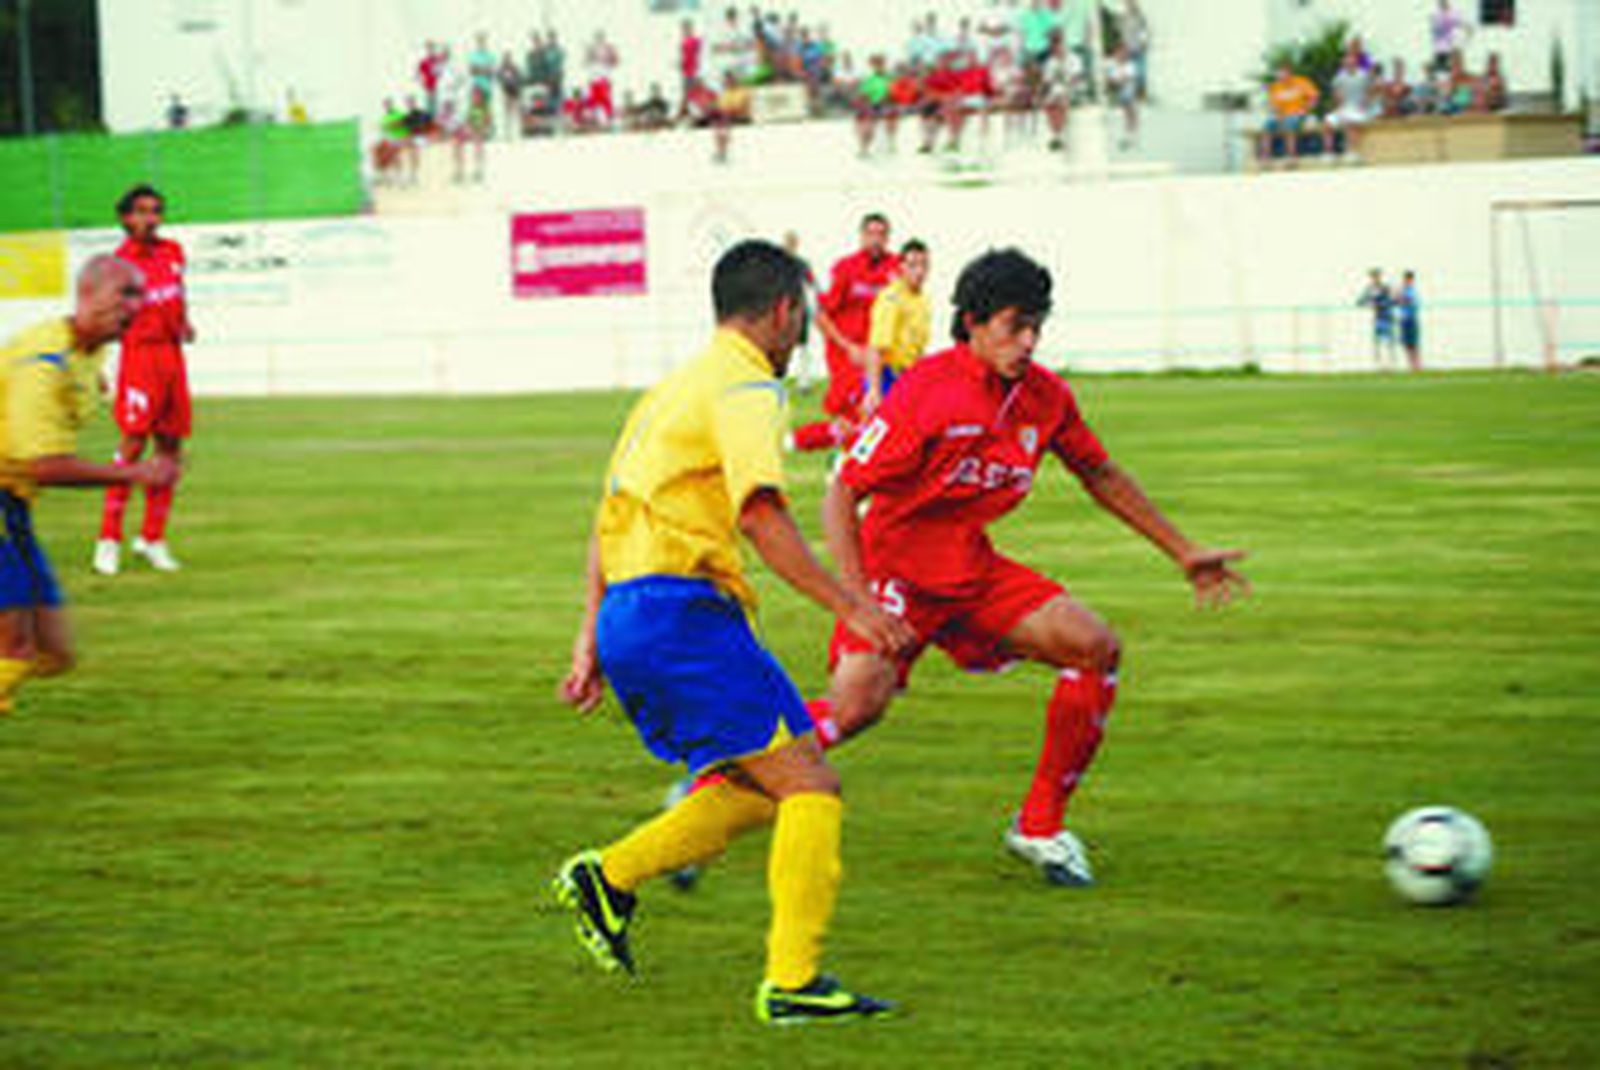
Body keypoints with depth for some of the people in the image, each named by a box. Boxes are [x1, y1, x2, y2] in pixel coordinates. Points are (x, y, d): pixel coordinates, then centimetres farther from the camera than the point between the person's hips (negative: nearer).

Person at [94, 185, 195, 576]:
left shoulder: (173, 252, 11)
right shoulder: (121, 261, -7)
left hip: (172, 353, 7)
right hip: (140, 353, -7)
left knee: (171, 446, 7)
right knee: (134, 442, -13)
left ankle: (153, 537, 16)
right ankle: (109, 539, -9)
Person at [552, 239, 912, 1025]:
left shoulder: (676, 387, 23)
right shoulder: (745, 388, -6)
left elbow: (609, 518, 25)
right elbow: (760, 515, -19)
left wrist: (591, 638, 26)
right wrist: (849, 607, -18)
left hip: (628, 615, 9)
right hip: (681, 610, -9)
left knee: (758, 791, 15)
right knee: (809, 788, -8)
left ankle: (608, 878, 11)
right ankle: (792, 981, -12)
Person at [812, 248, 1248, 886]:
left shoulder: (1046, 397, -1)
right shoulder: (925, 392, -20)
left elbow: (1101, 477, 17)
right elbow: (841, 498, -20)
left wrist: (1184, 554, 18)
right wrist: (859, 603, -31)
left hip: (973, 570, 6)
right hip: (896, 566, -6)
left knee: (1096, 648, -7)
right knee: (859, 702, -27)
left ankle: (1040, 827, 5)